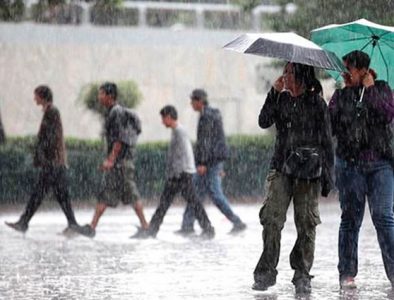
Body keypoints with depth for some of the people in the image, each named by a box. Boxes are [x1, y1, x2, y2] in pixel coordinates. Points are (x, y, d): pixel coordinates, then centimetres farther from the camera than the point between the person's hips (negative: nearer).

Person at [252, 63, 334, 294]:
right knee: (272, 218, -10)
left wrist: (328, 174, 0)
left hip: (309, 171, -2)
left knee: (307, 224, -1)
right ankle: (266, 271, -5)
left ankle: (302, 275, 8)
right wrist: (274, 92, -9)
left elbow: (326, 141, 4)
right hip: (282, 168, 2)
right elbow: (264, 122, -3)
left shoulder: (317, 103, 2)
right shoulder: (281, 99, 10)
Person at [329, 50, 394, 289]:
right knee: (350, 218, 4)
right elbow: (331, 126, 2)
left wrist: (370, 89, -6)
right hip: (349, 163, 2)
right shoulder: (341, 96, 11)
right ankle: (347, 274, 8)